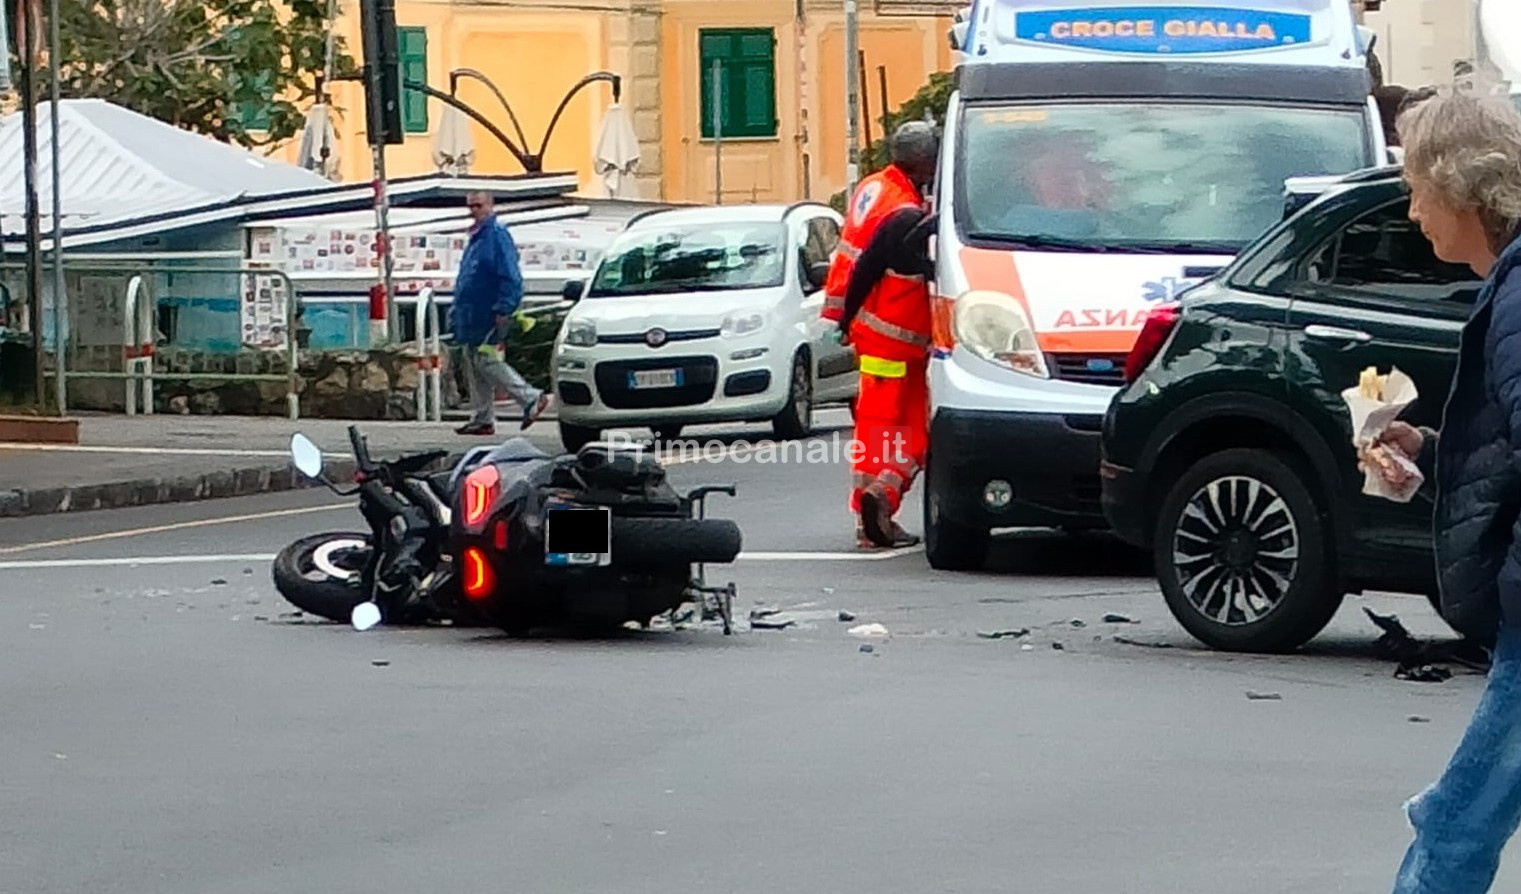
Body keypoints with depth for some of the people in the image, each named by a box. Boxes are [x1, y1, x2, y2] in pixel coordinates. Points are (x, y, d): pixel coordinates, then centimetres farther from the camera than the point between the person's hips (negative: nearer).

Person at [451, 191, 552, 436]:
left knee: (486, 361, -13)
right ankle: (483, 419, 14)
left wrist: (503, 309, -23)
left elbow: (510, 277, -18)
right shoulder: (476, 237, 18)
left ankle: (532, 399, -9)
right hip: (472, 318, 10)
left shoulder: (498, 235, -12)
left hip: (487, 318, -10)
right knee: (474, 365, 10)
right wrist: (458, 310, 23)